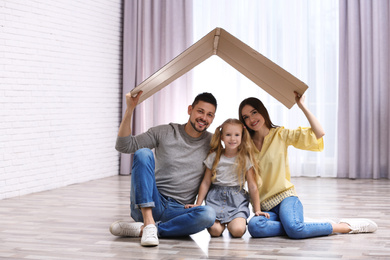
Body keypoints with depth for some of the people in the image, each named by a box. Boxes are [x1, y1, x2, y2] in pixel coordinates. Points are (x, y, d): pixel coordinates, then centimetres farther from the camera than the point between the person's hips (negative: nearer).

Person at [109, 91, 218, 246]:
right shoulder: (164, 133, 5)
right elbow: (123, 146, -1)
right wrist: (130, 109, -12)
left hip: (178, 211, 1)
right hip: (146, 205, -1)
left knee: (209, 214, -33)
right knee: (143, 153, -24)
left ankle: (140, 229, -27)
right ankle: (149, 223, -32)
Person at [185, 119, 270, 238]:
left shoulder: (245, 159, 0)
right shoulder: (214, 157, 4)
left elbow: (252, 186, 2)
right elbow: (206, 183, 9)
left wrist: (257, 210, 0)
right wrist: (198, 204, 5)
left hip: (237, 198, -1)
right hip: (216, 197, 1)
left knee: (238, 230, -24)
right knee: (215, 231, -21)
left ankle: (231, 223, 13)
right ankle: (222, 223, 15)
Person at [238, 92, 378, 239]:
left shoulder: (280, 135, 3)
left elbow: (318, 133, -8)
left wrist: (302, 105, -9)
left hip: (285, 198, -2)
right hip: (265, 206, 3)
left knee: (294, 229, -35)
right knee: (254, 227, -34)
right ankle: (301, 225, -15)